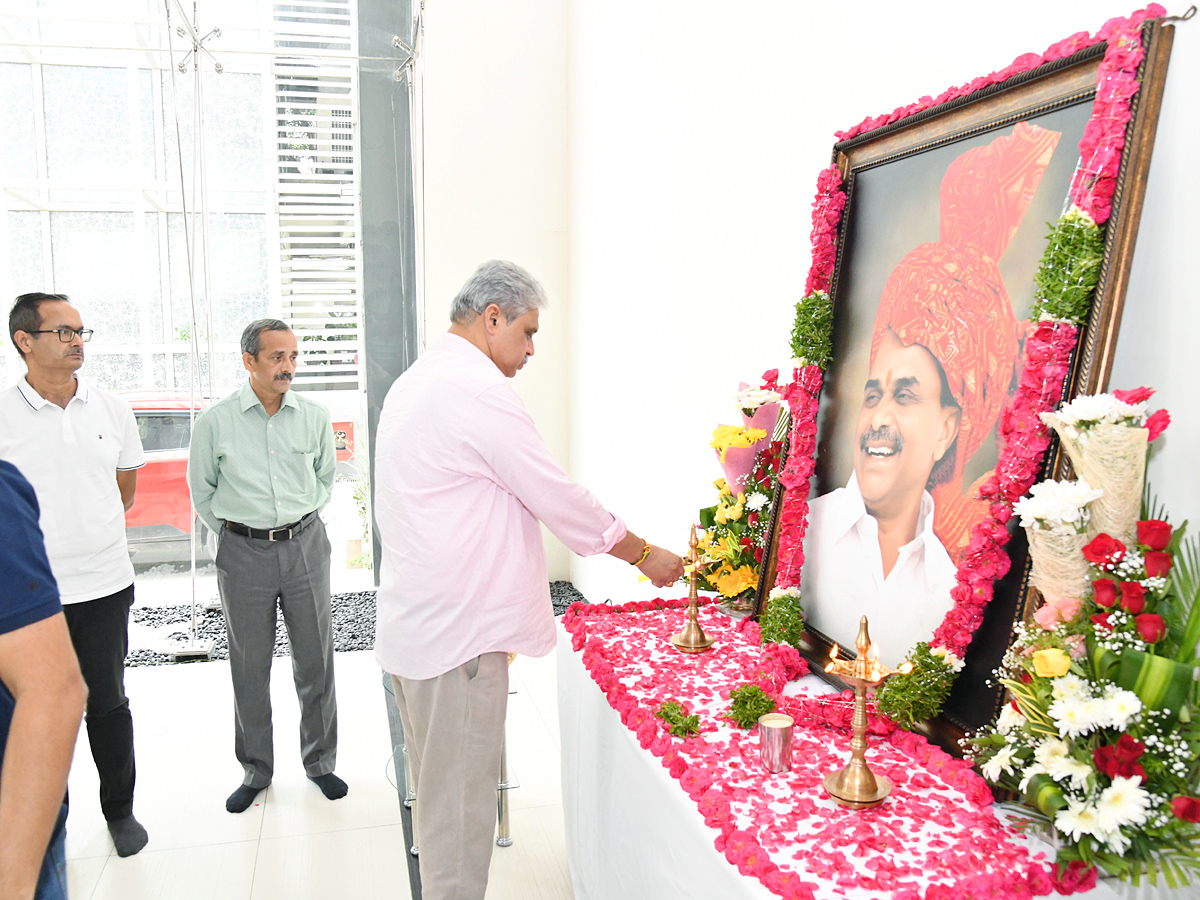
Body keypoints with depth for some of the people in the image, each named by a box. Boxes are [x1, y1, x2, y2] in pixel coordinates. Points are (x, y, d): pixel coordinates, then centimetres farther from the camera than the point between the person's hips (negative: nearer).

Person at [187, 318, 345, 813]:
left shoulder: (315, 416, 0)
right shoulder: (215, 421, -4)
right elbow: (202, 489, 8)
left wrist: (304, 520, 11)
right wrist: (232, 531, 5)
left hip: (305, 546, 1)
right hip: (243, 553, -1)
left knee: (315, 660, 8)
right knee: (249, 667, 8)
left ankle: (320, 761, 25)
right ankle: (255, 771, 25)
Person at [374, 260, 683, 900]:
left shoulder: (415, 381, 15)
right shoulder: (476, 389, -18)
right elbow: (558, 497, -16)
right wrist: (643, 554, -2)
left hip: (411, 625, 11)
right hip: (457, 633, -11)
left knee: (436, 792, 22)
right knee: (459, 805, 2)